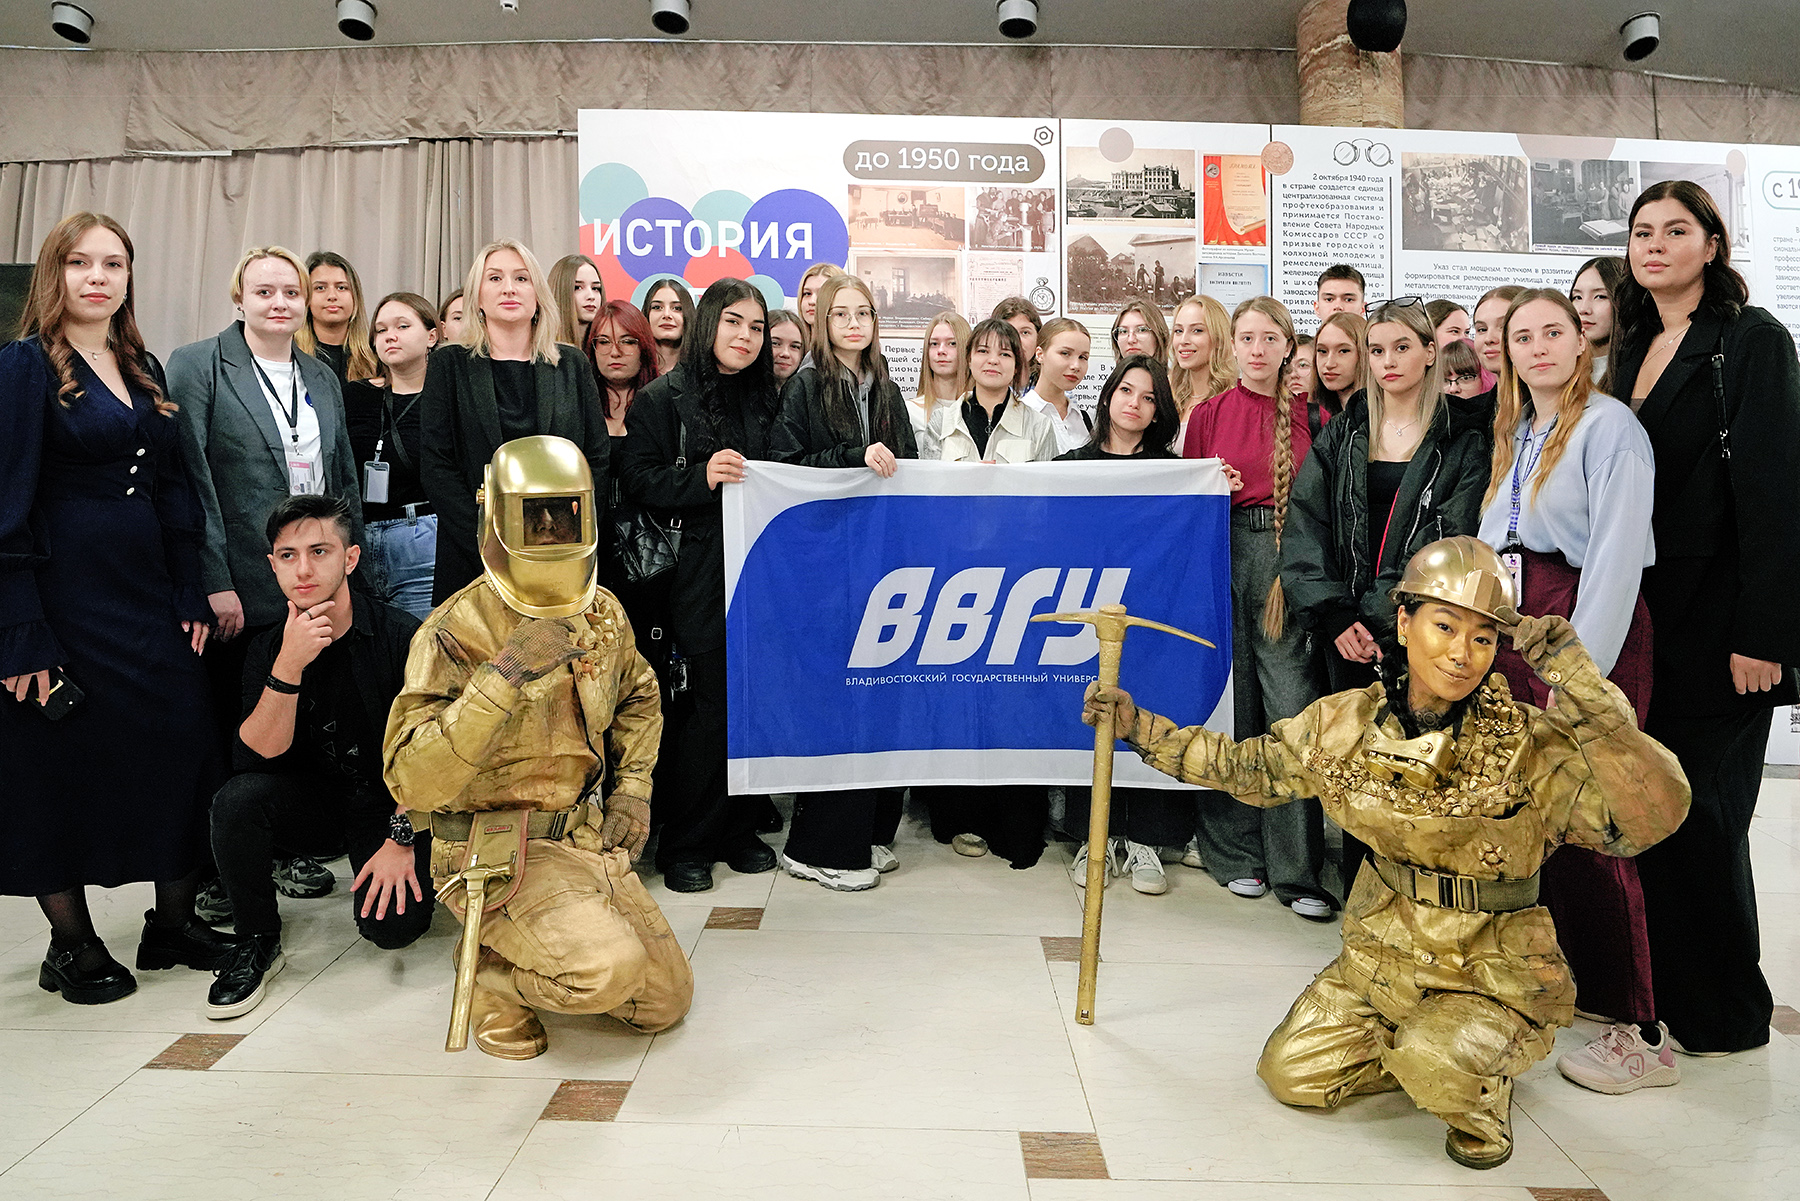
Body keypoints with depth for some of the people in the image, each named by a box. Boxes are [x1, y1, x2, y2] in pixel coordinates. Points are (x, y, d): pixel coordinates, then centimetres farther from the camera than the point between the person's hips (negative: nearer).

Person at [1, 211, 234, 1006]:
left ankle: (174, 920, 20)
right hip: (66, 597, -6)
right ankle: (71, 944, 20)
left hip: (149, 587, 6)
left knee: (179, 745, 5)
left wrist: (191, 594, 4)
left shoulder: (145, 371, 12)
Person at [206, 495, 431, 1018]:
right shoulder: (267, 649, -3)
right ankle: (257, 942, -6)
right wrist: (288, 666, -29)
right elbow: (262, 751, -15)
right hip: (316, 796, 3)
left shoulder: (400, 635, -14)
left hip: (393, 803, -3)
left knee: (389, 926, -22)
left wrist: (401, 839, -15)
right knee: (238, 797, -27)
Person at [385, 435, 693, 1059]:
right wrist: (502, 678, -33)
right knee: (610, 969, -29)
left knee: (666, 1001, 6)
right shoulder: (458, 631, -18)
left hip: (590, 838, 7)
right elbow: (412, 780, -27)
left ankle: (533, 944, 27)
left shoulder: (604, 614, 3)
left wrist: (632, 788, 9)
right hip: (495, 850, -6)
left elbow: (638, 699, 23)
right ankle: (490, 972, 2)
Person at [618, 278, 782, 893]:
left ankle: (738, 830, 20)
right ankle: (684, 843, 11)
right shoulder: (664, 397, 1)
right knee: (709, 707, -4)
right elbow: (638, 478, -7)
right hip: (699, 572, -5)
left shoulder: (765, 399, 17)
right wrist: (702, 477, -18)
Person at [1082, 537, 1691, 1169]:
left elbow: (1654, 816, -33)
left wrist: (1582, 690, -40)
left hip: (1493, 973, -4)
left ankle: (1481, 1092, 6)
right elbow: (1247, 767, 5)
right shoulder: (1348, 723, -9)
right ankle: (1425, 1051, 24)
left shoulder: (1531, 745, -21)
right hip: (1381, 956, 5)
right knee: (1291, 1075, 2)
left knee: (1433, 1063, -31)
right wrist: (1139, 726, 1)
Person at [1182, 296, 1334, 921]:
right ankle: (1236, 853, 17)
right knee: (1230, 699, 3)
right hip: (1223, 557, 1)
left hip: (1287, 560, -1)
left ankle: (1296, 868, 1)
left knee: (1292, 703, -7)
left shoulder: (1308, 415, 9)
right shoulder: (1209, 414, 10)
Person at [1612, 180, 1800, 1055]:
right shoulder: (1633, 348, 14)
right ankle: (1657, 988, 25)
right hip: (1644, 614, 7)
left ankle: (1721, 1013, 18)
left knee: (1698, 812, 0)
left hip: (1717, 615, -6)